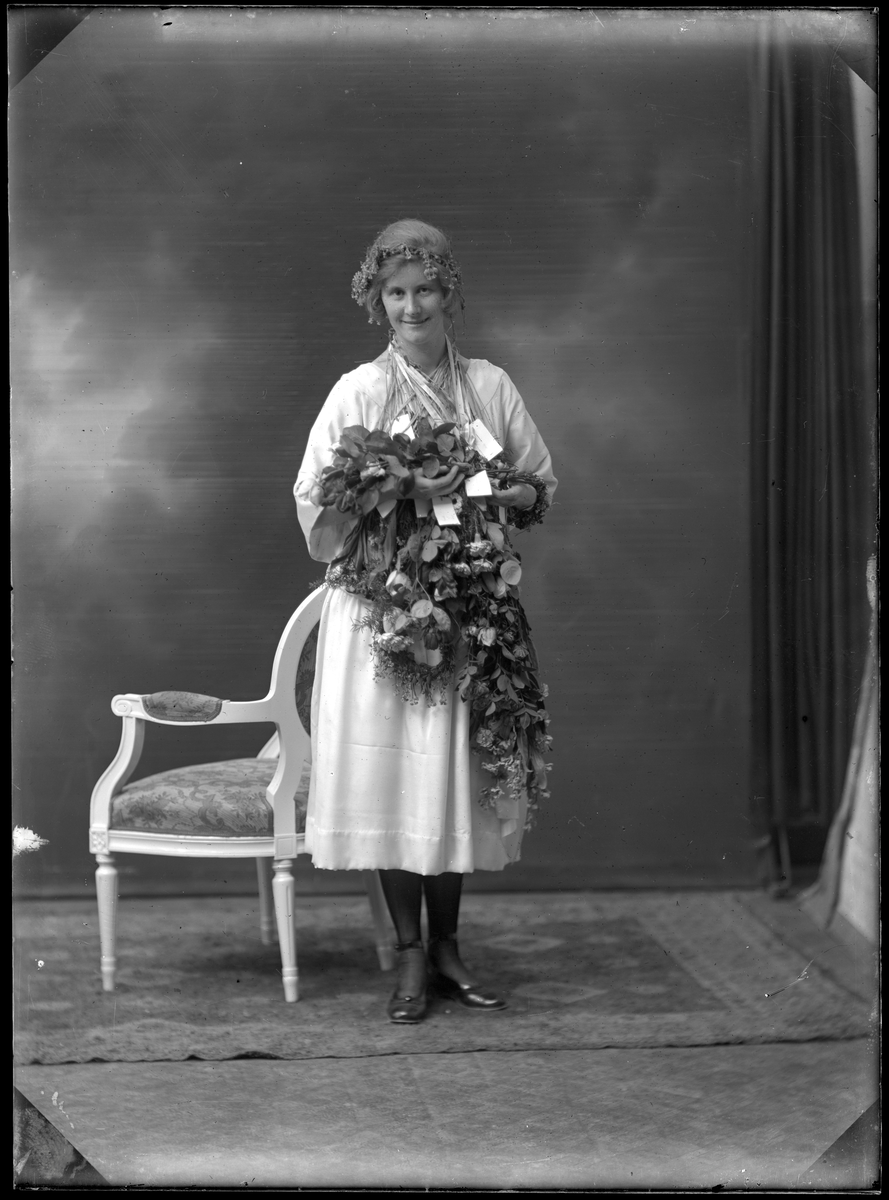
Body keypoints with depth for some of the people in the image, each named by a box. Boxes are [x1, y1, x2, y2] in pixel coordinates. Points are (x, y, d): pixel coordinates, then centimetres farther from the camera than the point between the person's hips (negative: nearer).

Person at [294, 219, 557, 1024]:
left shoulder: (490, 386, 6)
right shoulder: (359, 392, 0)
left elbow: (542, 483, 12)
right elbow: (316, 502, -4)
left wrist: (501, 497, -10)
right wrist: (406, 494, -16)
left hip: (471, 610, 2)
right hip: (382, 609, -2)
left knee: (459, 774, 5)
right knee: (390, 776, -1)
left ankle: (446, 945, 18)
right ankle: (411, 955, 10)